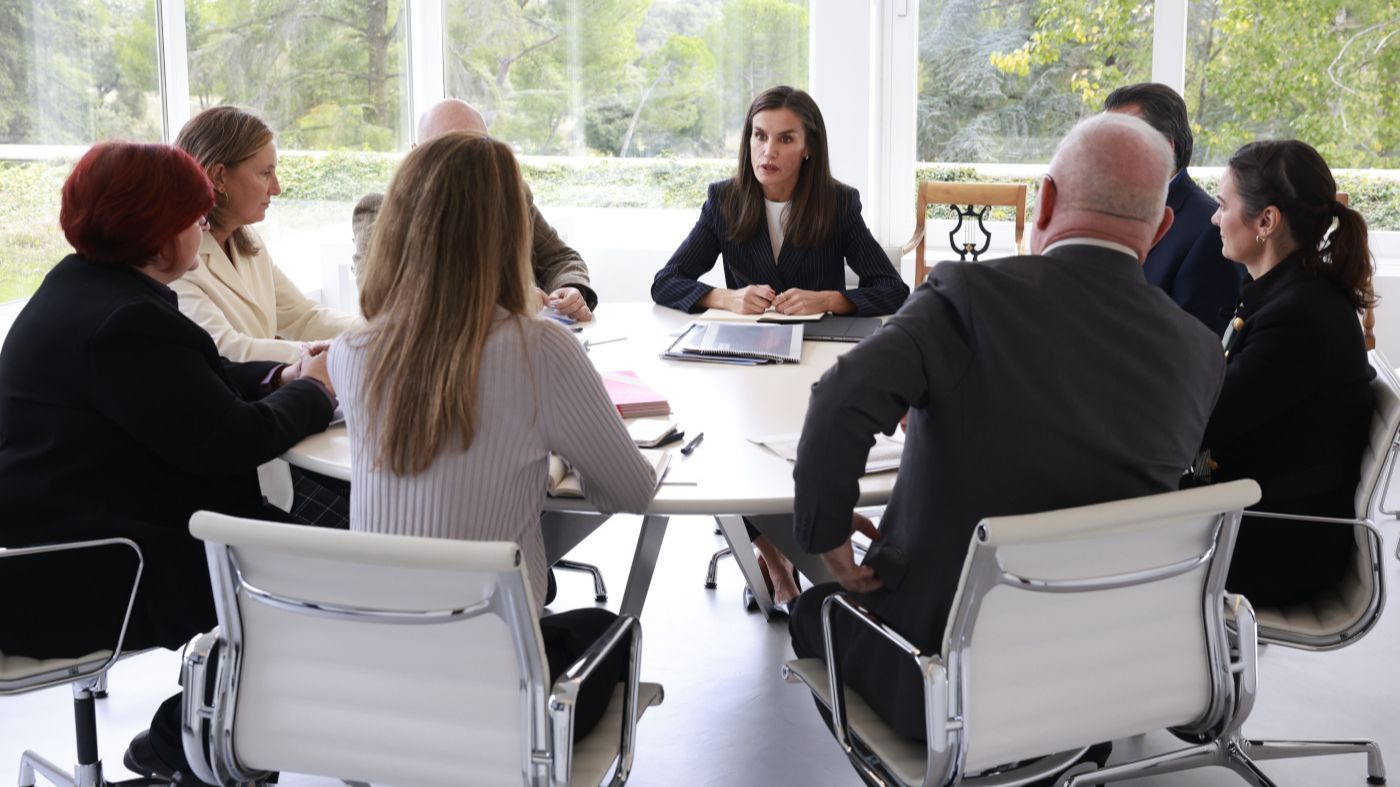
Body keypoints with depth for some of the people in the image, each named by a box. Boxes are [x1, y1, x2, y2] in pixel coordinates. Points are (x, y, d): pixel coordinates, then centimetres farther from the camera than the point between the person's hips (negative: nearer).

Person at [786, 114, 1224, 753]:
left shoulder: (971, 294, -18)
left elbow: (844, 399, -32)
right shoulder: (1199, 353, -5)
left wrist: (828, 539, -17)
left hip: (940, 676, -4)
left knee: (815, 613, 27)